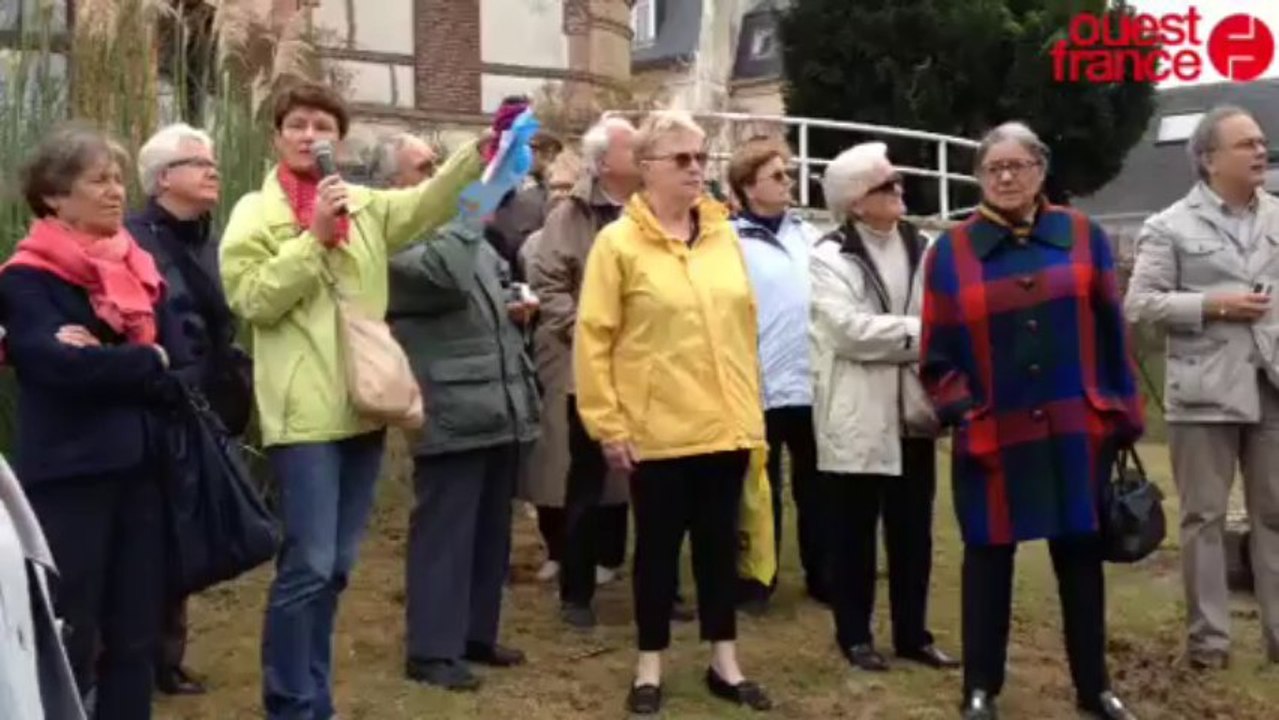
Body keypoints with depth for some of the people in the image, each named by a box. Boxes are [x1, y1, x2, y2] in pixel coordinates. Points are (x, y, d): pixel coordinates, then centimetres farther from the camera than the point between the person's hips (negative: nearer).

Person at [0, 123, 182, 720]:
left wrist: (101, 360, -14)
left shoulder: (139, 270, 12)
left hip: (139, 469, 6)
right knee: (69, 640, 0)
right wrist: (147, 362, -9)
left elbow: (181, 372, 2)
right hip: (68, 476, -6)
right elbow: (56, 362, -22)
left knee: (135, 635, 12)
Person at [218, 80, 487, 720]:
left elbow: (428, 202, 2)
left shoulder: (364, 205, 13)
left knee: (336, 566, 13)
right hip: (305, 411, -5)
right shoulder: (256, 212, 0)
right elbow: (251, 299, -10)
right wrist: (312, 237, -16)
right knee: (309, 564, -7)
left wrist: (481, 150, -11)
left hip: (362, 406, 5)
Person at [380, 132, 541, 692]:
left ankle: (477, 635, 28)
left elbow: (498, 285, 33)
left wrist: (514, 308, 12)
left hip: (502, 407, 9)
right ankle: (432, 649, 7)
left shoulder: (460, 227, 18)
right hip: (453, 412, -9)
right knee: (445, 532, -3)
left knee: (491, 531, 16)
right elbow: (445, 277, -29)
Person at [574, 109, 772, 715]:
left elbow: (744, 323, 14)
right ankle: (650, 667, 22)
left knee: (720, 542, 13)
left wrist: (750, 406, 12)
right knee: (658, 545, 7)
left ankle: (723, 661, 26)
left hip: (726, 424, 4)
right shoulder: (619, 241, -7)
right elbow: (592, 338, -8)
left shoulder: (723, 235, 8)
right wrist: (607, 423, -11)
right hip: (656, 429, -4)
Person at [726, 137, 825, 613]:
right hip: (761, 386, -5)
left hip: (813, 380, 5)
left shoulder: (806, 234, 10)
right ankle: (756, 582, 21)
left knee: (816, 487, 14)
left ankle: (822, 576, 26)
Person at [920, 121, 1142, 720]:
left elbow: (1111, 333, 5)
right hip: (992, 438, -1)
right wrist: (961, 413, -10)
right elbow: (937, 354, 0)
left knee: (1080, 556, 11)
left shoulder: (1083, 237, 3)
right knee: (988, 560, 8)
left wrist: (1122, 415, 3)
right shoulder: (950, 252, 0)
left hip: (1076, 432, 1)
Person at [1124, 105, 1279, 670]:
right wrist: (1214, 306, -13)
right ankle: (1208, 636, 14)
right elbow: (1140, 304, -6)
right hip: (1205, 389, -3)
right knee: (1204, 517, 4)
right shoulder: (1171, 226, -1)